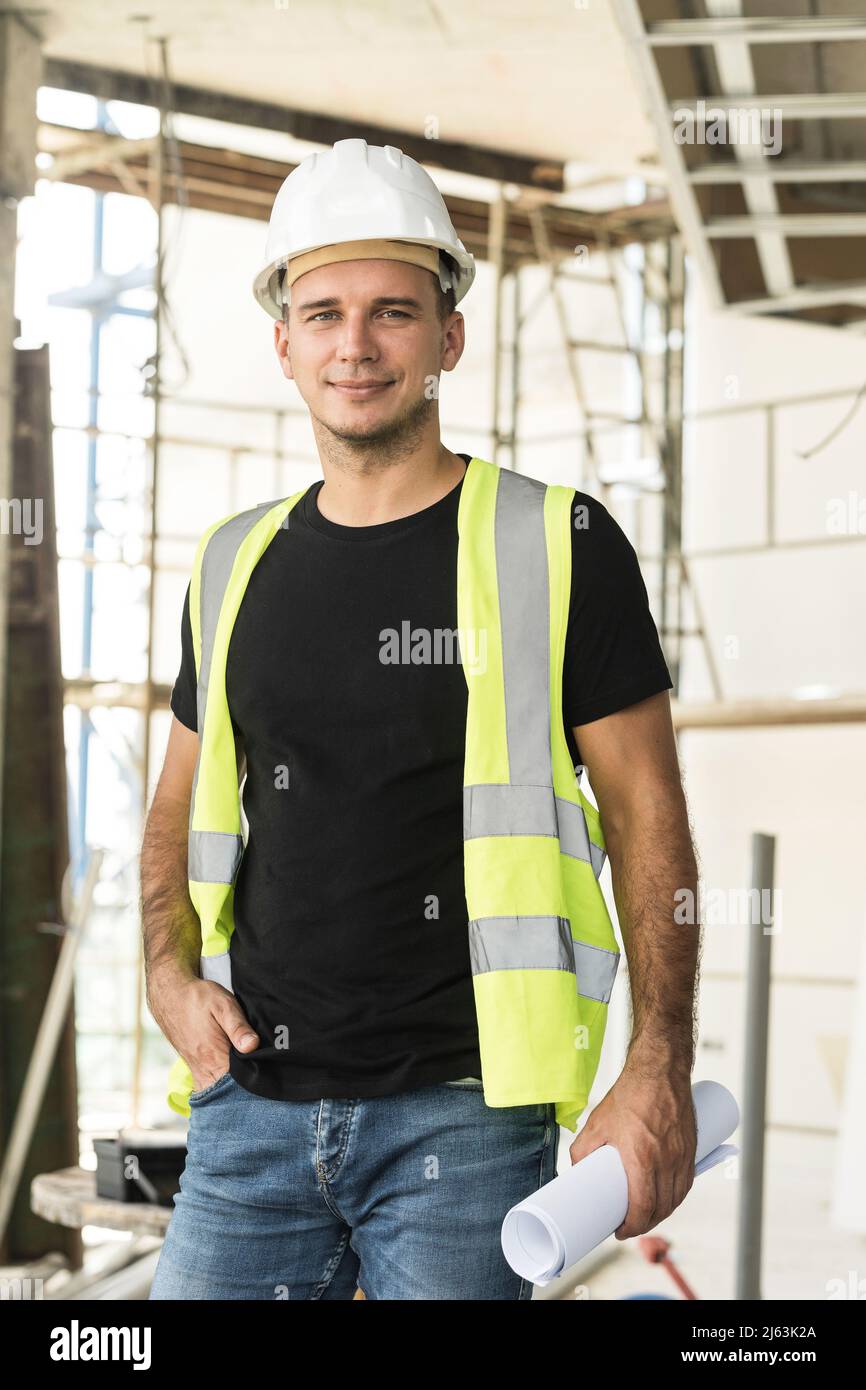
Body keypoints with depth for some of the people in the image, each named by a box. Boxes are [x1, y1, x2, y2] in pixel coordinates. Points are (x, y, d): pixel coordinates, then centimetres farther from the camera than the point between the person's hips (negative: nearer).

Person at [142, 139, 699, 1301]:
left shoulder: (555, 545, -2)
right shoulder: (238, 566, 11)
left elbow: (647, 820, -2)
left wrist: (660, 1075, -10)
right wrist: (170, 973, 3)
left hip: (462, 1112, -3)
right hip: (253, 1106, 4)